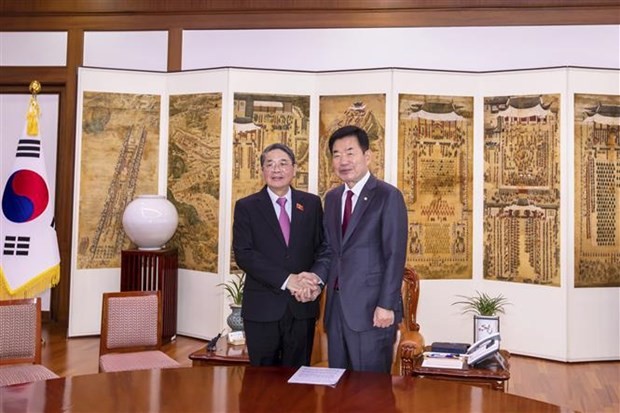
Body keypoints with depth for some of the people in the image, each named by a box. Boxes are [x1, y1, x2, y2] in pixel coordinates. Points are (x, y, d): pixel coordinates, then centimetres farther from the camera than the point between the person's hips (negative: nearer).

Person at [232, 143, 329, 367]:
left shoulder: (312, 203, 8)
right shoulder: (246, 206, 1)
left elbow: (325, 248, 4)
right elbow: (243, 254, -10)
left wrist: (315, 278, -17)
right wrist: (287, 280, -19)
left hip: (303, 306, 2)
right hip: (262, 308, -1)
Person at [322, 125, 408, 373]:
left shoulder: (388, 196, -8)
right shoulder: (332, 198, 12)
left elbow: (395, 255, -12)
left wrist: (386, 305, -16)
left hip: (371, 307, -6)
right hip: (336, 304, 6)